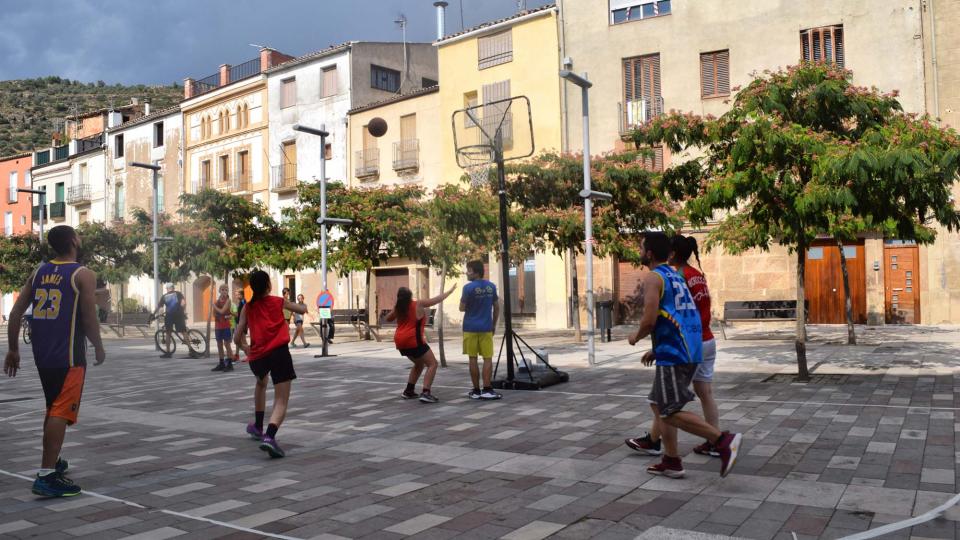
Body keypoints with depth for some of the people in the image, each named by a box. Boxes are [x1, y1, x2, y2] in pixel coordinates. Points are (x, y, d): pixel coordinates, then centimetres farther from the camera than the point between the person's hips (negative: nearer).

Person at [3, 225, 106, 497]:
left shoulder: (39, 271, 10)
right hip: (69, 356, -7)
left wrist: (13, 349, 15)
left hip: (42, 354, 7)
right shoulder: (83, 275, -9)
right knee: (61, 413, -5)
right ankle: (46, 476, -9)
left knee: (53, 409, 22)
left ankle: (51, 461, 34)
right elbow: (89, 320, -13)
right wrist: (99, 349, 2)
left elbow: (15, 313, 8)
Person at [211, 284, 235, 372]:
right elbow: (214, 314, 11)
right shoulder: (217, 301, 9)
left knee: (227, 344, -5)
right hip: (218, 325, 6)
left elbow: (222, 311, -17)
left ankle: (229, 364, -1)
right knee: (219, 344, 10)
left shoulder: (228, 300, -6)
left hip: (226, 326, -6)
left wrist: (214, 306, -3)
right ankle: (221, 363, 18)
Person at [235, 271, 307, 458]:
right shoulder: (279, 302, 6)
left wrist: (245, 348, 30)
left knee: (261, 383, 36)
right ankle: (269, 436, -30)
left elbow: (237, 339, 9)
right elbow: (303, 310, 21)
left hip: (257, 356, 4)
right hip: (279, 353, -3)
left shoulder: (247, 308, 10)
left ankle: (258, 427, 44)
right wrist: (303, 306, 44)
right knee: (281, 402, -5)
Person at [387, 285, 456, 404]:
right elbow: (437, 299, 0)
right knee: (432, 364, -2)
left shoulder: (398, 308, 9)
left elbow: (388, 319, 27)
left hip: (401, 342, 8)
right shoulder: (418, 305, -7)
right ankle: (426, 393, -16)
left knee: (419, 364, 26)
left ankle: (408, 391, 26)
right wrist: (450, 291, 11)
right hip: (413, 341, -8)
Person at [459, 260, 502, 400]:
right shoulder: (492, 287, 4)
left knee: (473, 358, 4)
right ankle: (487, 390, -1)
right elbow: (497, 308, 10)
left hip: (471, 328, -3)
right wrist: (494, 325, 18)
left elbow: (462, 308, -6)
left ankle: (476, 391, 7)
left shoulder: (468, 287, -12)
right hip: (486, 328, 3)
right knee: (488, 358, 4)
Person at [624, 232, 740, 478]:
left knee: (670, 412, -6)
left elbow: (649, 320, -19)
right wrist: (657, 350, 27)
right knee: (659, 404, 17)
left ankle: (724, 440, -13)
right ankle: (671, 462, 18)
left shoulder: (652, 277, -8)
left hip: (674, 354, -10)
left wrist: (636, 337, 2)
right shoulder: (675, 276, 20)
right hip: (688, 351, 10)